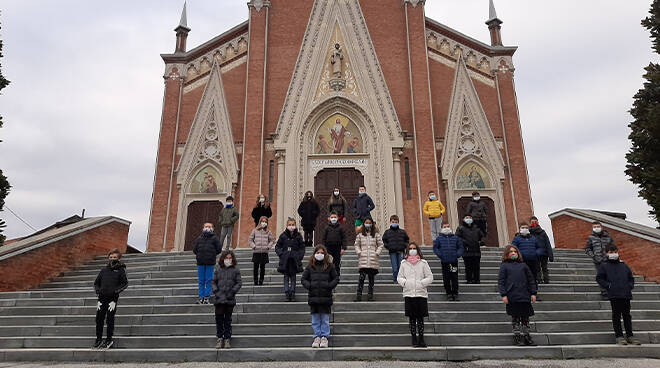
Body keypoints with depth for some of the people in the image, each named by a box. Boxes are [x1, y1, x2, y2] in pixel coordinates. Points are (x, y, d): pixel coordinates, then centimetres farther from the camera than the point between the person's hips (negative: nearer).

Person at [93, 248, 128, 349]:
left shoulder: (120, 270, 3)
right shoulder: (104, 270, 15)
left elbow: (125, 283, -1)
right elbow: (96, 283, 22)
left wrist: (116, 291, -12)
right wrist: (97, 290, 3)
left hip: (112, 298, -4)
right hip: (102, 298, 4)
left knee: (110, 320, 0)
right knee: (99, 319, 5)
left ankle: (109, 340, 11)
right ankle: (99, 339, 19)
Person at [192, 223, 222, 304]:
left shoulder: (214, 238, 3)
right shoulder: (199, 238, 11)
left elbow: (219, 249, 3)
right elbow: (194, 249, 15)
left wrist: (212, 255, 5)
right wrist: (199, 255, 7)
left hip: (210, 262, -3)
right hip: (200, 262, 3)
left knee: (208, 280, -1)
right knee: (201, 281, 6)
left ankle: (206, 297, 4)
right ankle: (201, 297, 11)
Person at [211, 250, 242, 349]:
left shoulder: (235, 269, 1)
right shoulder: (218, 269, 4)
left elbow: (239, 283, 0)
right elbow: (213, 282, 7)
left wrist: (232, 292, -10)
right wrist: (216, 291, -6)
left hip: (230, 299, -1)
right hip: (219, 298, 1)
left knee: (228, 319, 8)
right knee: (219, 318, 3)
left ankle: (227, 338, 17)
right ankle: (220, 338, 16)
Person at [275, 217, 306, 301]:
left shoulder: (298, 236, 1)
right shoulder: (283, 235, 1)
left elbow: (302, 248, 5)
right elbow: (277, 246, 6)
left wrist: (299, 256, -7)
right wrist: (281, 254, -8)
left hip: (294, 260, 0)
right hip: (285, 260, 0)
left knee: (293, 277, 6)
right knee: (286, 277, 3)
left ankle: (292, 293, 11)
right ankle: (287, 293, 5)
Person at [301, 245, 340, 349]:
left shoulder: (330, 266, 3)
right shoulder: (310, 266, 6)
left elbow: (336, 278, 6)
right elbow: (303, 279, 11)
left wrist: (329, 286, -7)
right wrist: (309, 286, -5)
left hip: (326, 297, -1)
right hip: (313, 296, 2)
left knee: (325, 319, 4)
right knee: (315, 319, 9)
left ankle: (324, 337, 16)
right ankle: (317, 336, 20)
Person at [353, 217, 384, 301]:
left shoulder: (376, 235, 9)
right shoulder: (360, 235, 11)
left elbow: (380, 245, 10)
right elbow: (356, 245, 14)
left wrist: (377, 253, -3)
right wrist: (359, 252, -1)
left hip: (373, 260, 1)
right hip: (363, 259, -1)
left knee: (372, 277, 4)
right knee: (362, 276, -10)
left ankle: (370, 294, 13)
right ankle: (359, 294, -6)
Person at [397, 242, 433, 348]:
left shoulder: (423, 263, 4)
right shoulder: (404, 263, 8)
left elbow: (430, 277, 3)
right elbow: (399, 277, 11)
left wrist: (421, 283, -11)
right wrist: (404, 282, -8)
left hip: (421, 293, -1)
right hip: (408, 294, 1)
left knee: (420, 317, 2)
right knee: (411, 318, 5)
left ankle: (421, 338, 10)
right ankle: (414, 338, 14)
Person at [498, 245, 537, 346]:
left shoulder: (523, 265, 13)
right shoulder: (504, 266, 5)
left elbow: (531, 280, 14)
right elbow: (500, 282, 0)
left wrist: (533, 293, 7)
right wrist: (503, 295, -9)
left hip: (525, 296, 3)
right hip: (512, 297, -2)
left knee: (525, 317, 7)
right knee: (515, 317, 5)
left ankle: (526, 335, 20)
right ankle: (517, 336, 15)